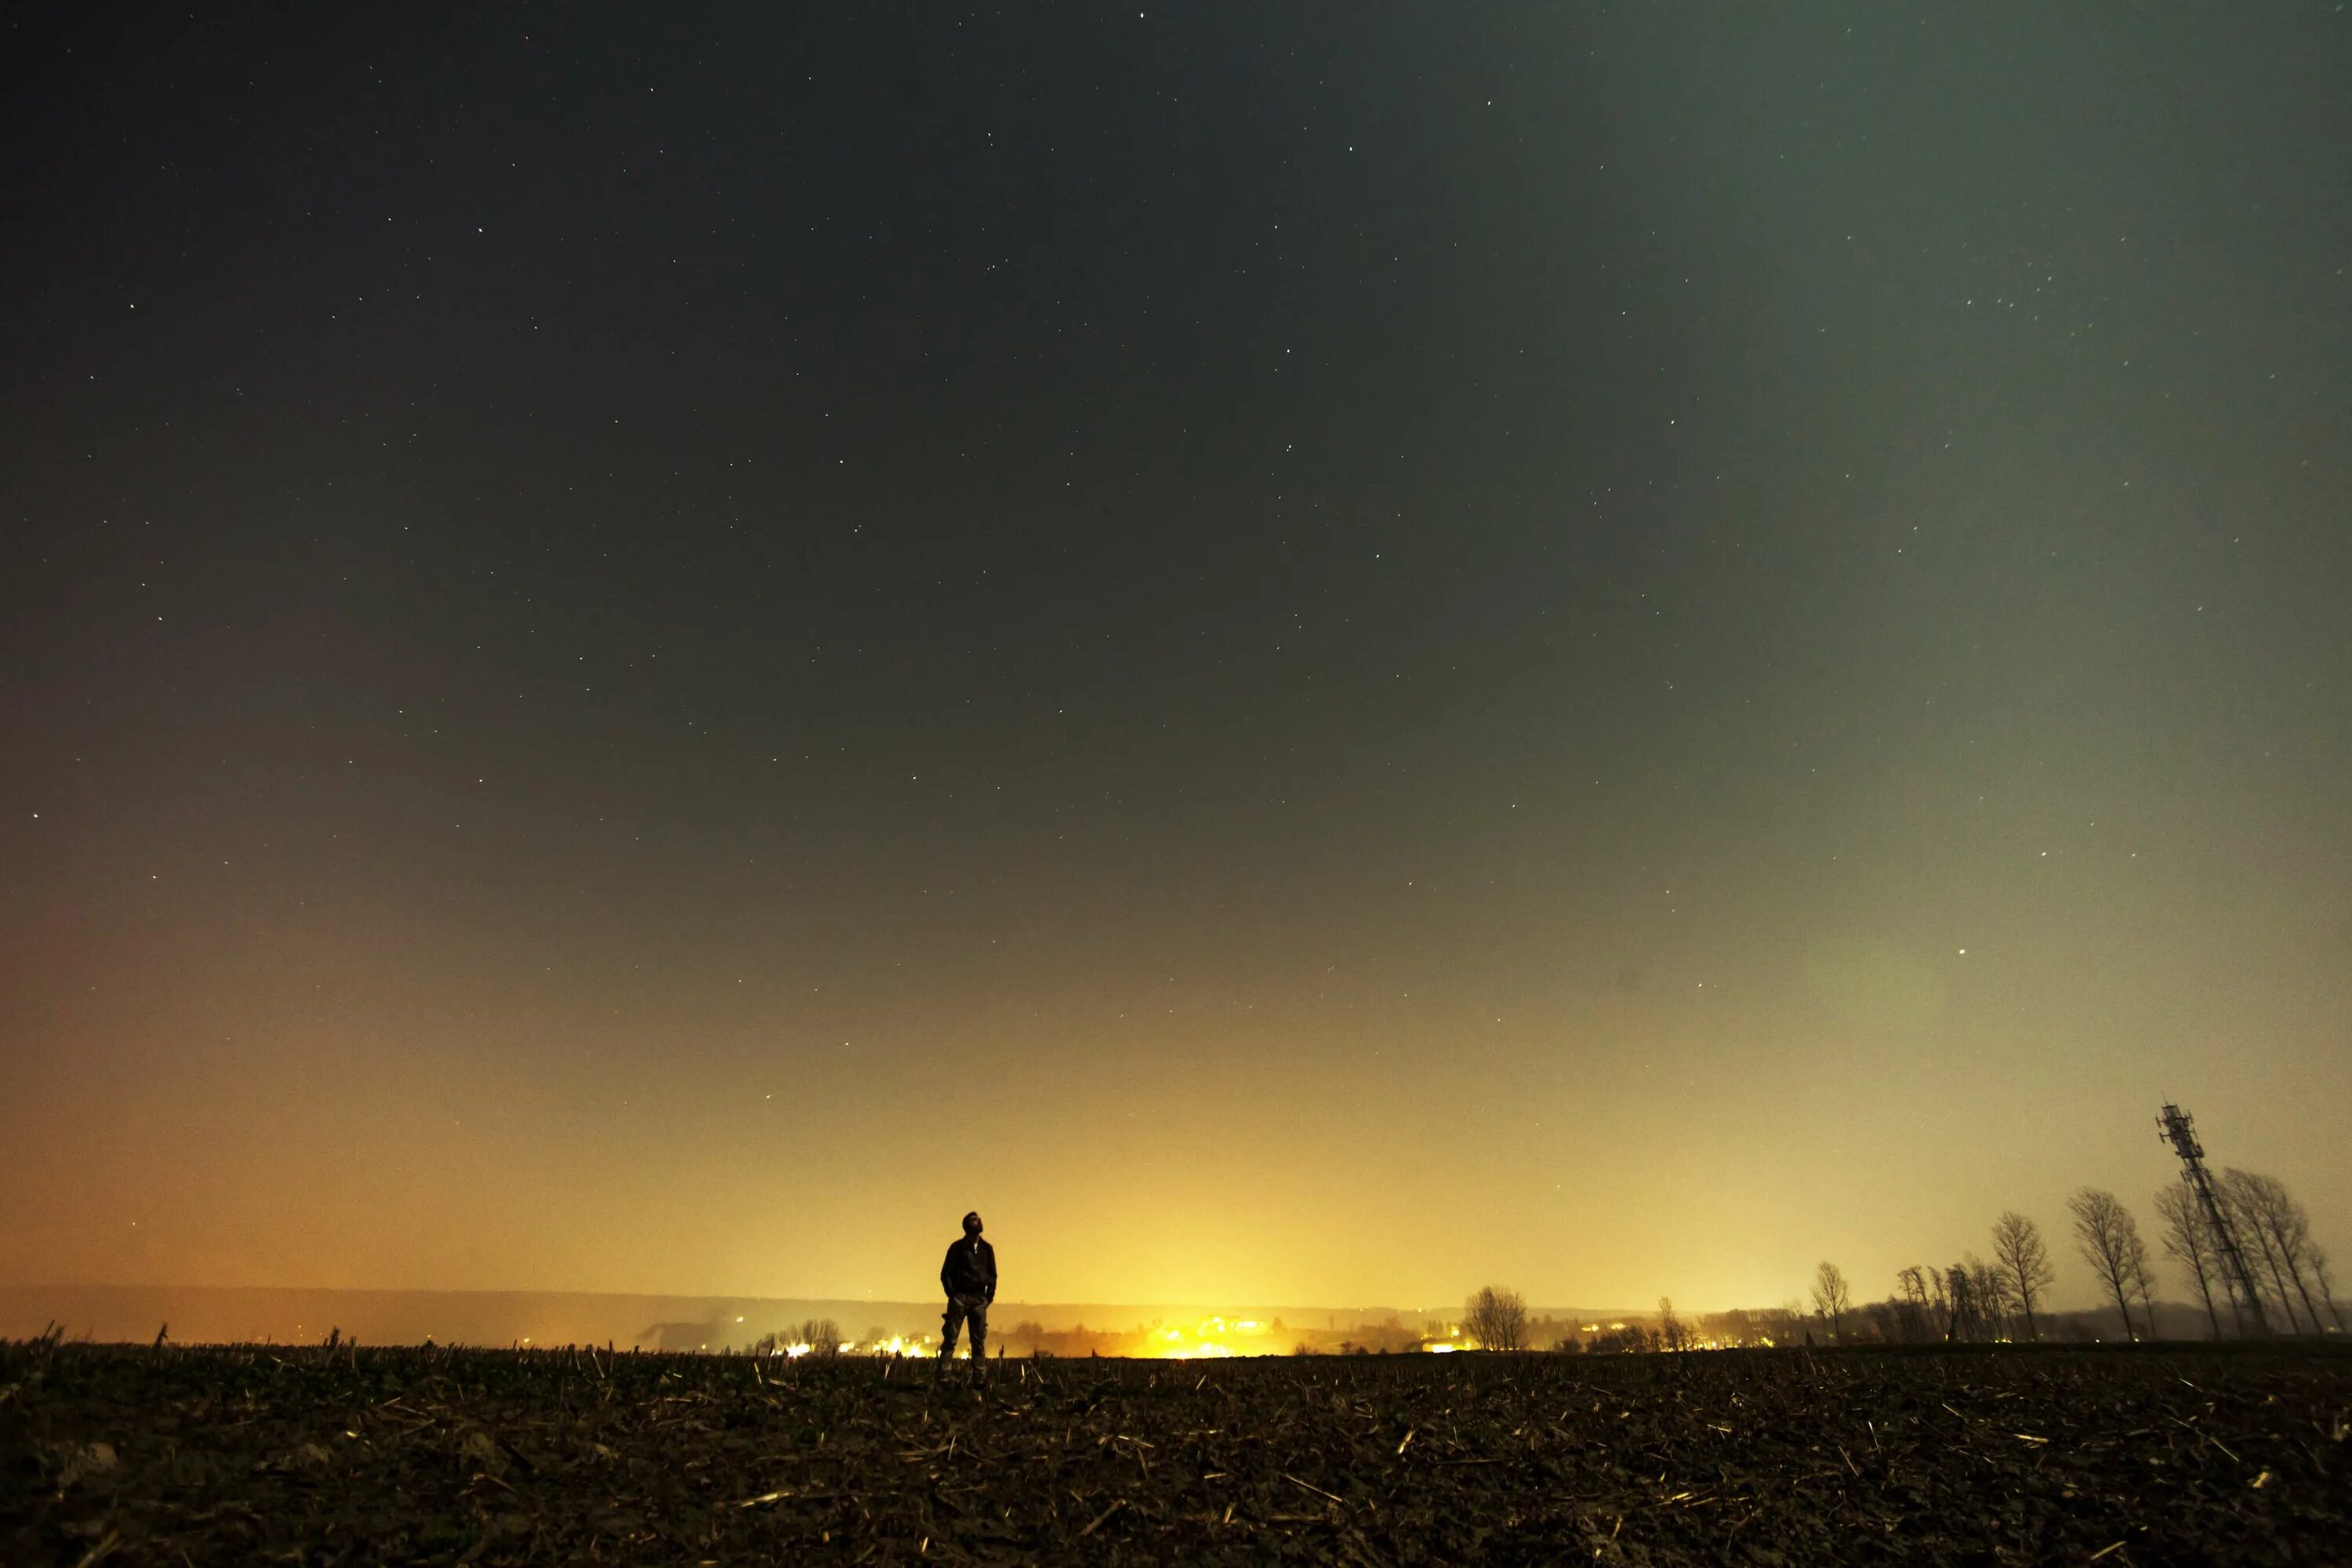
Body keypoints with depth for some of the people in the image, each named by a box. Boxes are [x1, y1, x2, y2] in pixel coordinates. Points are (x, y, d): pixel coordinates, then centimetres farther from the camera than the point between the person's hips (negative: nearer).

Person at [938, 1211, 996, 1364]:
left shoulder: (987, 1249, 13)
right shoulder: (958, 1247, 2)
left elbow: (992, 1275, 16)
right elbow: (945, 1273, 1)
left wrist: (989, 1296, 6)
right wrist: (952, 1295, -7)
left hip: (979, 1299, 3)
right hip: (960, 1297, -3)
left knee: (979, 1340, 3)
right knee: (950, 1338, -7)